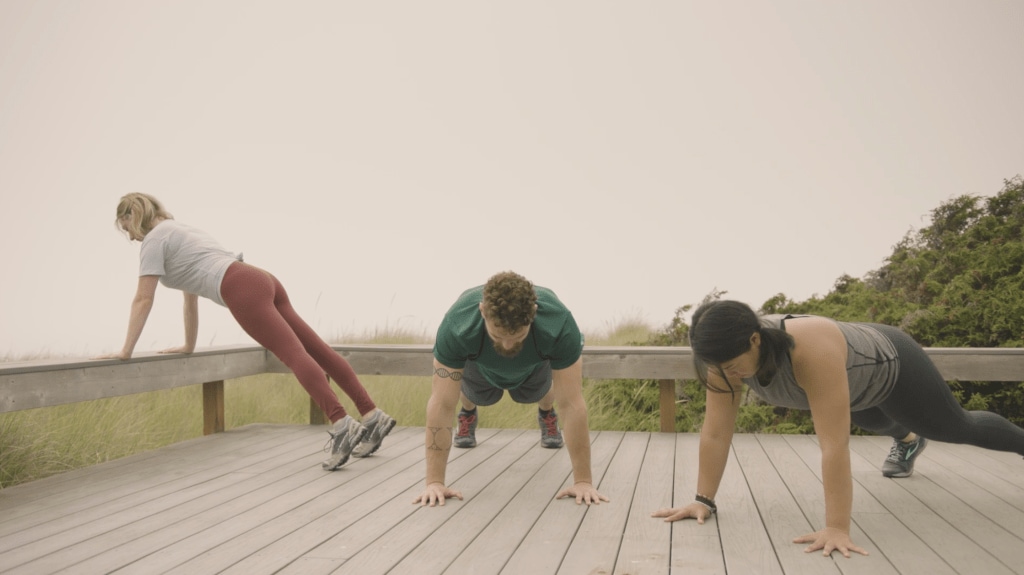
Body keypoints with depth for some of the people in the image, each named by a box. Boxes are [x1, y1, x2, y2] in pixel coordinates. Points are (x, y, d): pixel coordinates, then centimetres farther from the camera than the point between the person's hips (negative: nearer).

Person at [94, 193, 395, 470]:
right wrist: (188, 346, 42)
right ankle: (372, 416, -3)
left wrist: (126, 351, 10)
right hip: (261, 281, 9)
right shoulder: (180, 232, 35)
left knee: (295, 355, -24)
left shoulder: (154, 239, 8)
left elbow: (143, 300, 4)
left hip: (243, 291, -9)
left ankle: (340, 424, -37)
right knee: (317, 349, 0)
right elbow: (192, 292, 38)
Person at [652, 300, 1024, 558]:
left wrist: (837, 529, -47)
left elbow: (834, 444, -49)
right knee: (879, 425, 35)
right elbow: (716, 432, -25)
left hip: (890, 366, -6)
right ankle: (909, 441, 69)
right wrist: (703, 500, -25)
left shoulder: (811, 350, -49)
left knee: (958, 428, 18)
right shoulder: (728, 354, -31)